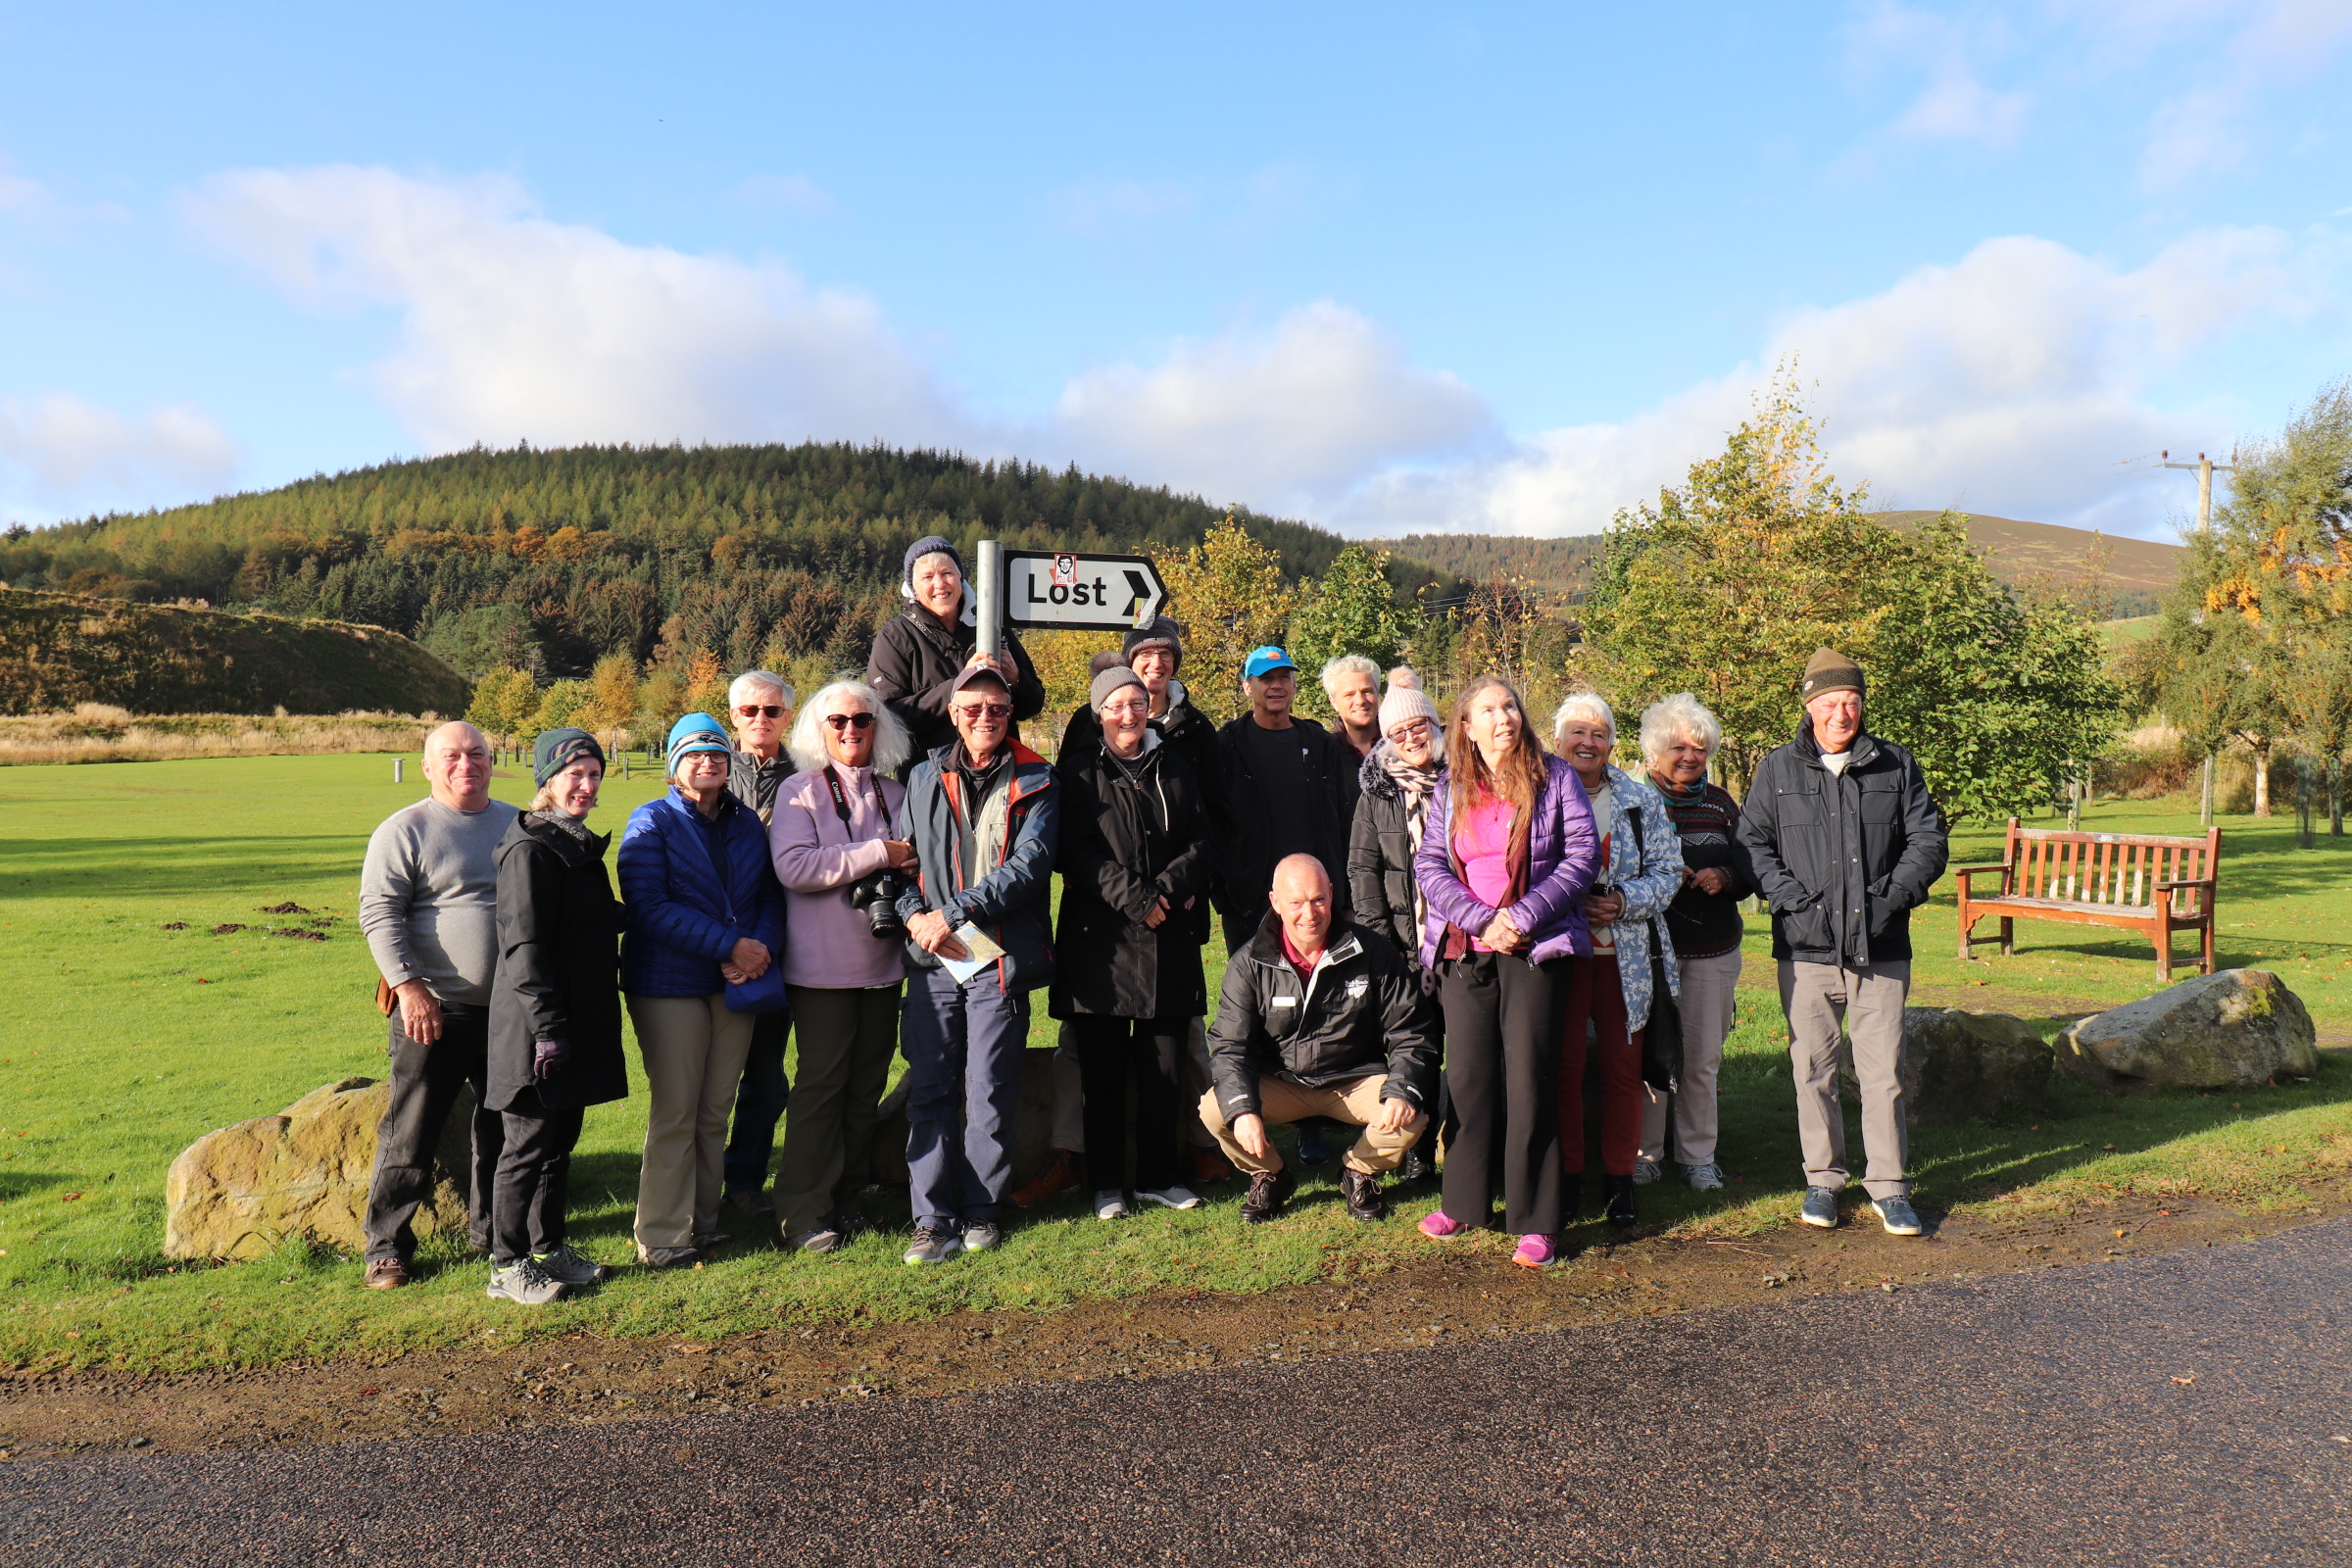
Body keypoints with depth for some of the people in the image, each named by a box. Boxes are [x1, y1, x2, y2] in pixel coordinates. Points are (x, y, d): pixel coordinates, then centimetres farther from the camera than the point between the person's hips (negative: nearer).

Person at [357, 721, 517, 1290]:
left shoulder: (518, 825, 12)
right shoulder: (403, 830, -3)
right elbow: (379, 915, -9)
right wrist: (408, 985, -19)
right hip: (435, 1010, -5)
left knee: (504, 1128, 15)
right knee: (410, 1135, 1)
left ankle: (492, 1229, 30)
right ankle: (387, 1245, 15)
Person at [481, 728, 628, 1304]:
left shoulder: (578, 844, 15)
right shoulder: (531, 848, -15)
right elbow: (524, 944, -20)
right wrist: (548, 1026, -22)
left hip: (579, 1025, 9)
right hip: (540, 1027, -9)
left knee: (560, 1142, 16)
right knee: (530, 1144, 1)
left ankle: (548, 1249, 28)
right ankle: (508, 1265, 13)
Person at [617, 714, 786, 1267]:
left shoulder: (747, 823, 12)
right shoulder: (652, 823, -3)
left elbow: (771, 896, 12)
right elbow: (650, 908, -13)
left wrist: (762, 948, -10)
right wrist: (731, 944, -19)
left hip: (736, 983, 5)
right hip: (669, 985, -4)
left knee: (715, 1112, 10)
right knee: (674, 1113, -1)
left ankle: (703, 1220, 22)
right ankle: (661, 1236, 9)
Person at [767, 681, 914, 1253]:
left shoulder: (895, 793, 13)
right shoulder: (800, 791, -2)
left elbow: (910, 863, 25)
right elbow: (794, 866, -18)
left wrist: (911, 867, 1)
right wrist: (879, 854, -16)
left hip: (883, 960, 5)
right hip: (823, 964, -5)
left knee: (868, 1083, 9)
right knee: (821, 1084, -3)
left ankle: (845, 1195, 23)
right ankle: (804, 1212, 8)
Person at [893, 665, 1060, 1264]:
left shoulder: (1035, 784, 3)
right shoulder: (924, 778, 12)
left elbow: (1029, 865, -9)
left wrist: (954, 912, -15)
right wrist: (914, 916, -8)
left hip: (1001, 958, -2)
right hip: (933, 962, 2)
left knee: (990, 1092, 3)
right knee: (930, 1089, 1)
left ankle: (982, 1210, 18)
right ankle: (933, 1218, 9)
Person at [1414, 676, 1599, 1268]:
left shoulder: (1554, 778, 3)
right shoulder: (1449, 790, 11)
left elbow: (1582, 854, -3)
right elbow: (1428, 864, 4)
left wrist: (1524, 915, -13)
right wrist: (1480, 919, -11)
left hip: (1536, 949, -3)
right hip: (1464, 950, 3)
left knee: (1530, 1078, -2)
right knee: (1468, 1075, 8)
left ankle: (1536, 1222, 7)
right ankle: (1463, 1202, 24)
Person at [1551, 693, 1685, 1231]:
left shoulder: (1642, 800, 7)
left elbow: (1668, 871, 5)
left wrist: (1624, 901, -12)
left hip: (1625, 955, 2)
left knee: (1623, 1066, 5)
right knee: (1563, 1065, 2)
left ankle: (1619, 1178, 18)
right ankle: (1566, 1175, 16)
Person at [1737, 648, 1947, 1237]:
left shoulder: (1895, 765, 8)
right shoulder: (1777, 769, 6)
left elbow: (1927, 840, 8)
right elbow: (1752, 843, 4)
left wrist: (1890, 898, -4)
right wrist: (1794, 898, -8)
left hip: (1881, 947, 0)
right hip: (1806, 947, 0)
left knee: (1883, 1071, 3)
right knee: (1813, 1070, 7)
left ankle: (1889, 1185, 15)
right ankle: (1822, 1179, 20)